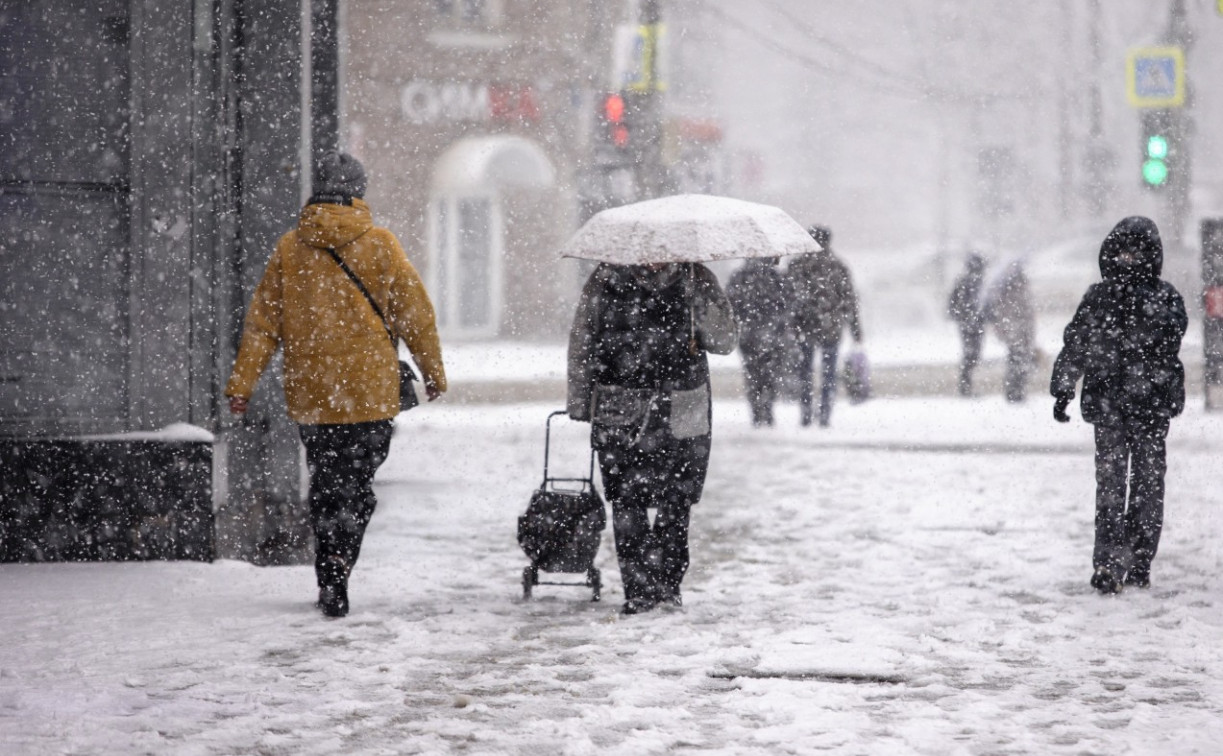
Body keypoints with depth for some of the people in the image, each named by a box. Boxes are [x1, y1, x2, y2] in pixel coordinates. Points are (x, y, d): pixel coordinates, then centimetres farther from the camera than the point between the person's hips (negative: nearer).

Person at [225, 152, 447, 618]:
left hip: (309, 396, 2)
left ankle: (331, 583, 16)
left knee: (324, 487, 14)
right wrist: (433, 373, 14)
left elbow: (262, 321, 3)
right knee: (357, 485, -1)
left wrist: (242, 383, 5)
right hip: (369, 394, -2)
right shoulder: (379, 246, -2)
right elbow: (415, 314, 3)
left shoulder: (290, 248, 3)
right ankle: (337, 562, -22)